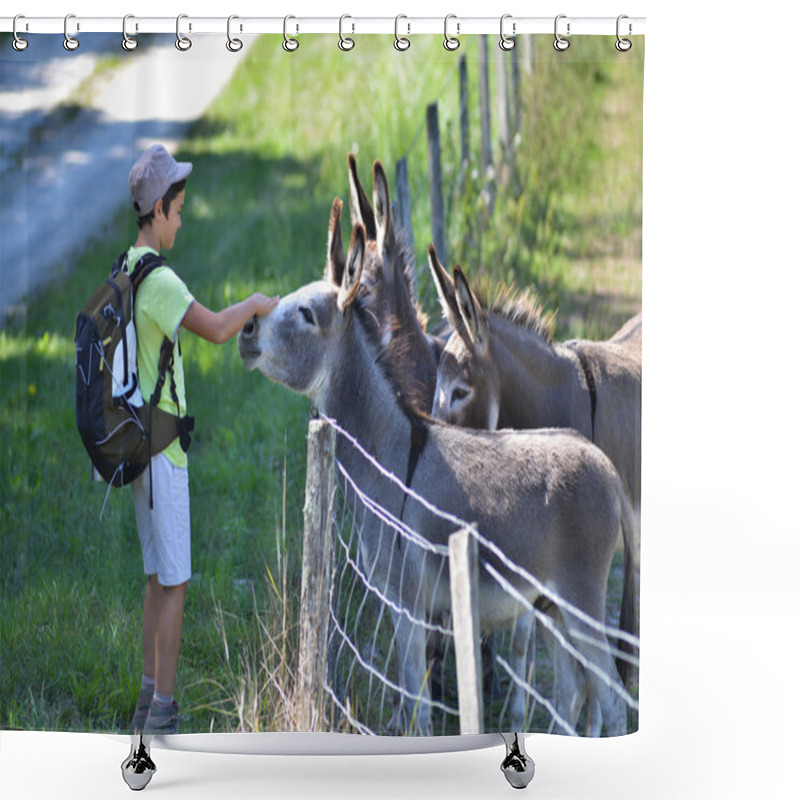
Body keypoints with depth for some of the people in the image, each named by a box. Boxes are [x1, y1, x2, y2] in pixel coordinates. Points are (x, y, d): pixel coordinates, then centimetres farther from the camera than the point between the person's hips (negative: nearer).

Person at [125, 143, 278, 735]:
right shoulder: (158, 280, -19)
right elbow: (215, 328, -31)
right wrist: (256, 304, -12)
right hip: (161, 447, -10)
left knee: (159, 579, 15)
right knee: (173, 582, -5)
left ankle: (148, 703, 19)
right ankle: (161, 712, -3)